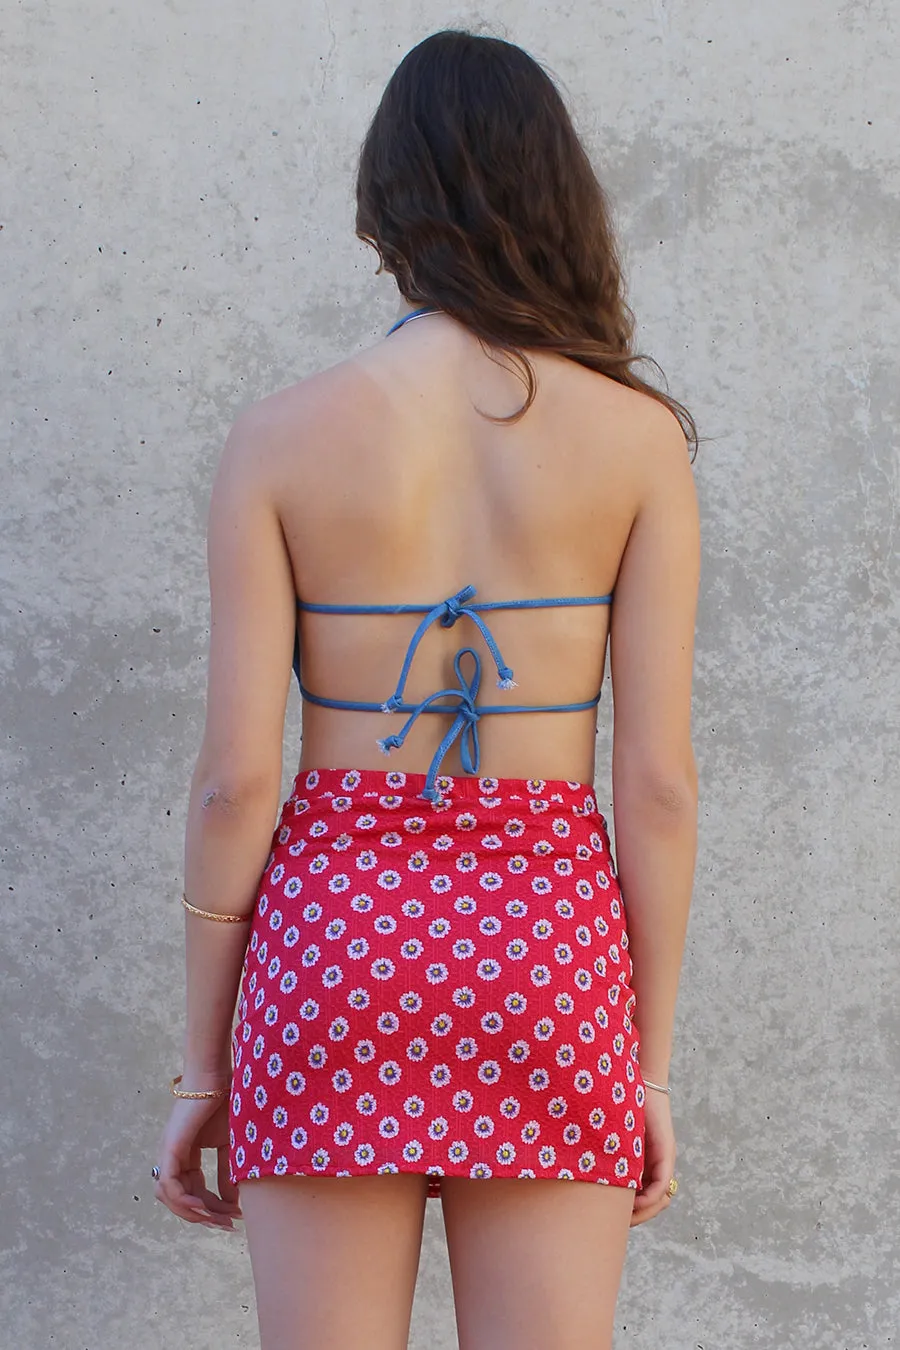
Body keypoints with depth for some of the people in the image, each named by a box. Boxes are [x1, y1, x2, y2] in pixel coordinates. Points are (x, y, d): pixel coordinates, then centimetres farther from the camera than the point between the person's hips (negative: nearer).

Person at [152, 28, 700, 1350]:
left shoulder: (282, 434, -2)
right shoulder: (636, 435, -2)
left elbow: (237, 774, -5)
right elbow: (658, 780, -4)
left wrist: (202, 1066, 4)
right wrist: (652, 1059, 5)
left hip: (338, 918, 0)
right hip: (545, 932, 0)